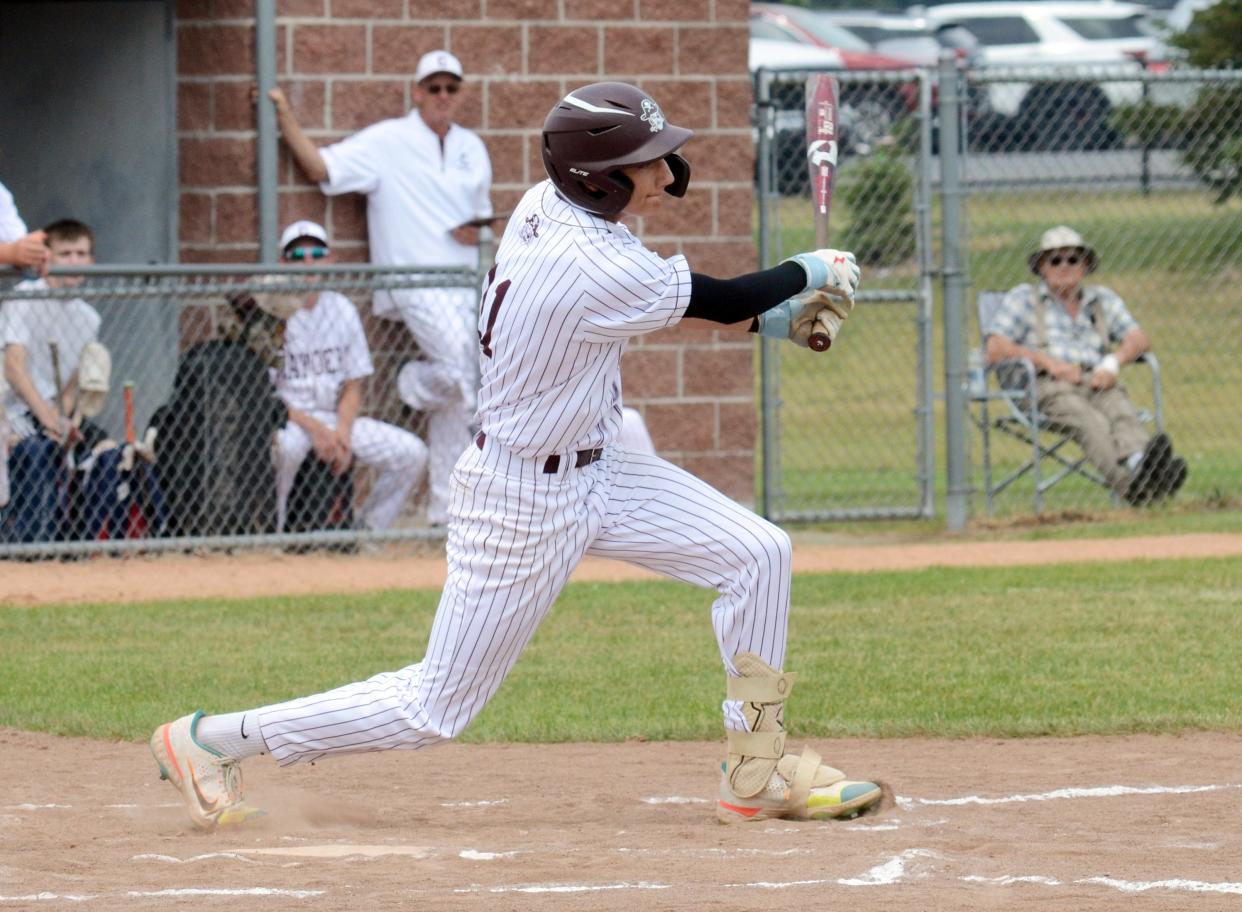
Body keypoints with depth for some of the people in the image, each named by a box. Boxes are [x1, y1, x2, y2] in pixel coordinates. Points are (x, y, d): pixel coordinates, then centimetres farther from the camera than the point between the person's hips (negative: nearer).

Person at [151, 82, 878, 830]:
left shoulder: (546, 206, -3)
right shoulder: (590, 265, -31)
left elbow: (653, 295, 14)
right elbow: (720, 300, -16)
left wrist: (770, 316, 8)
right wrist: (813, 273, 2)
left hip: (595, 468, 9)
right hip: (528, 503, -9)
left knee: (758, 554, 2)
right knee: (433, 710, 0)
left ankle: (759, 775, 12)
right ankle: (213, 739, 12)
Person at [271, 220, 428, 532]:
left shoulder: (342, 310, 6)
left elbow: (353, 386, 8)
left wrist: (342, 433, -11)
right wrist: (314, 428, -22)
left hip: (334, 417, 5)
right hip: (284, 419, -5)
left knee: (412, 452, -9)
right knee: (286, 445, -41)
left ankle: (369, 531, 4)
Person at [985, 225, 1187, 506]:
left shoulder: (1103, 300, 28)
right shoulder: (1022, 299, 20)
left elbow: (1139, 339, 17)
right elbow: (995, 350, 7)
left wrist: (1112, 363, -6)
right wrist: (1048, 361, -7)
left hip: (1097, 382, 4)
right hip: (1047, 386, -4)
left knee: (1122, 411, -36)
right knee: (1090, 422, -39)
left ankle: (1138, 461, -70)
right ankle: (1130, 482, -69)